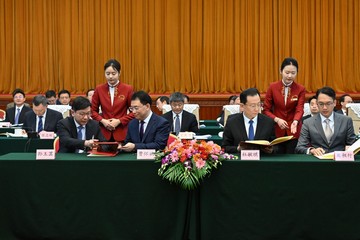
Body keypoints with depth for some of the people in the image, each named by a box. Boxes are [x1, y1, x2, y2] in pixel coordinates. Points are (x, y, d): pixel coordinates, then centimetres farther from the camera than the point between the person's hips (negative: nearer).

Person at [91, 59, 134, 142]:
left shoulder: (128, 89, -3)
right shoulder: (99, 89, 3)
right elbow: (93, 110, 10)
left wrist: (119, 121, -11)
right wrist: (102, 120, -7)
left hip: (121, 134, -1)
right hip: (104, 133, 2)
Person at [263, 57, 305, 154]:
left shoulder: (301, 89, -2)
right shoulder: (272, 87, -1)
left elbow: (299, 109, -12)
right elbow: (266, 110, 0)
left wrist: (295, 122, -32)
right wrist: (277, 119, -17)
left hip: (294, 131, 0)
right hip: (277, 131, 0)